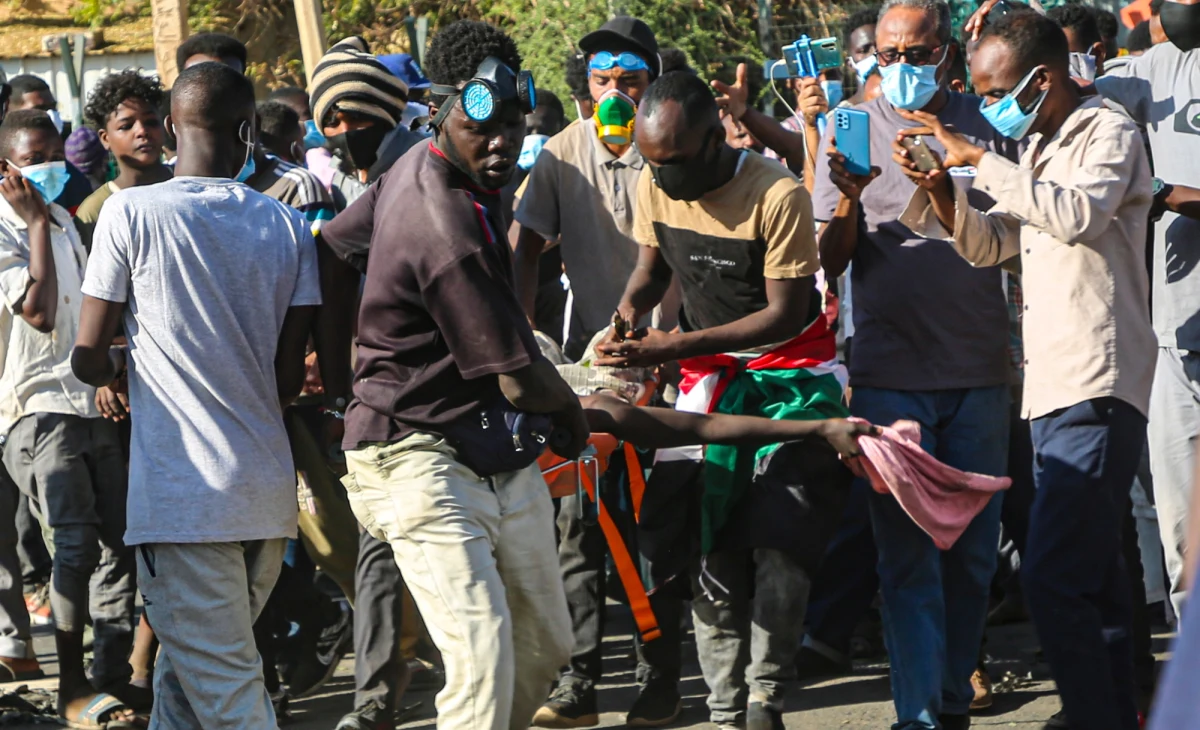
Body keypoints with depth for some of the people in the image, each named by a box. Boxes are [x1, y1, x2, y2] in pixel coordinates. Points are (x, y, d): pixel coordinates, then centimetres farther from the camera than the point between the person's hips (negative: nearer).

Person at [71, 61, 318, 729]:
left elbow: (90, 359, -3)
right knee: (187, 676, 19)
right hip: (269, 491, 5)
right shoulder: (289, 227, 4)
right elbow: (290, 376, 7)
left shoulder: (131, 212, -7)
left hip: (185, 494, -5)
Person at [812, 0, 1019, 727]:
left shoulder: (987, 123, 6)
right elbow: (830, 263, -1)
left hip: (979, 369, 2)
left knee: (973, 546, 7)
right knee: (909, 552, -5)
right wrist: (850, 197, -17)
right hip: (892, 372, -2)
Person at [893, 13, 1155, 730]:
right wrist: (941, 187, 4)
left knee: (1054, 577, -17)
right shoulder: (1040, 148, 20)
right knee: (1094, 578, 13)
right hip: (1054, 390, 9)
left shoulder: (1109, 132, -6)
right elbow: (988, 245, 23)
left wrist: (978, 159, -21)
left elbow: (1080, 214, -25)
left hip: (1097, 389, -9)